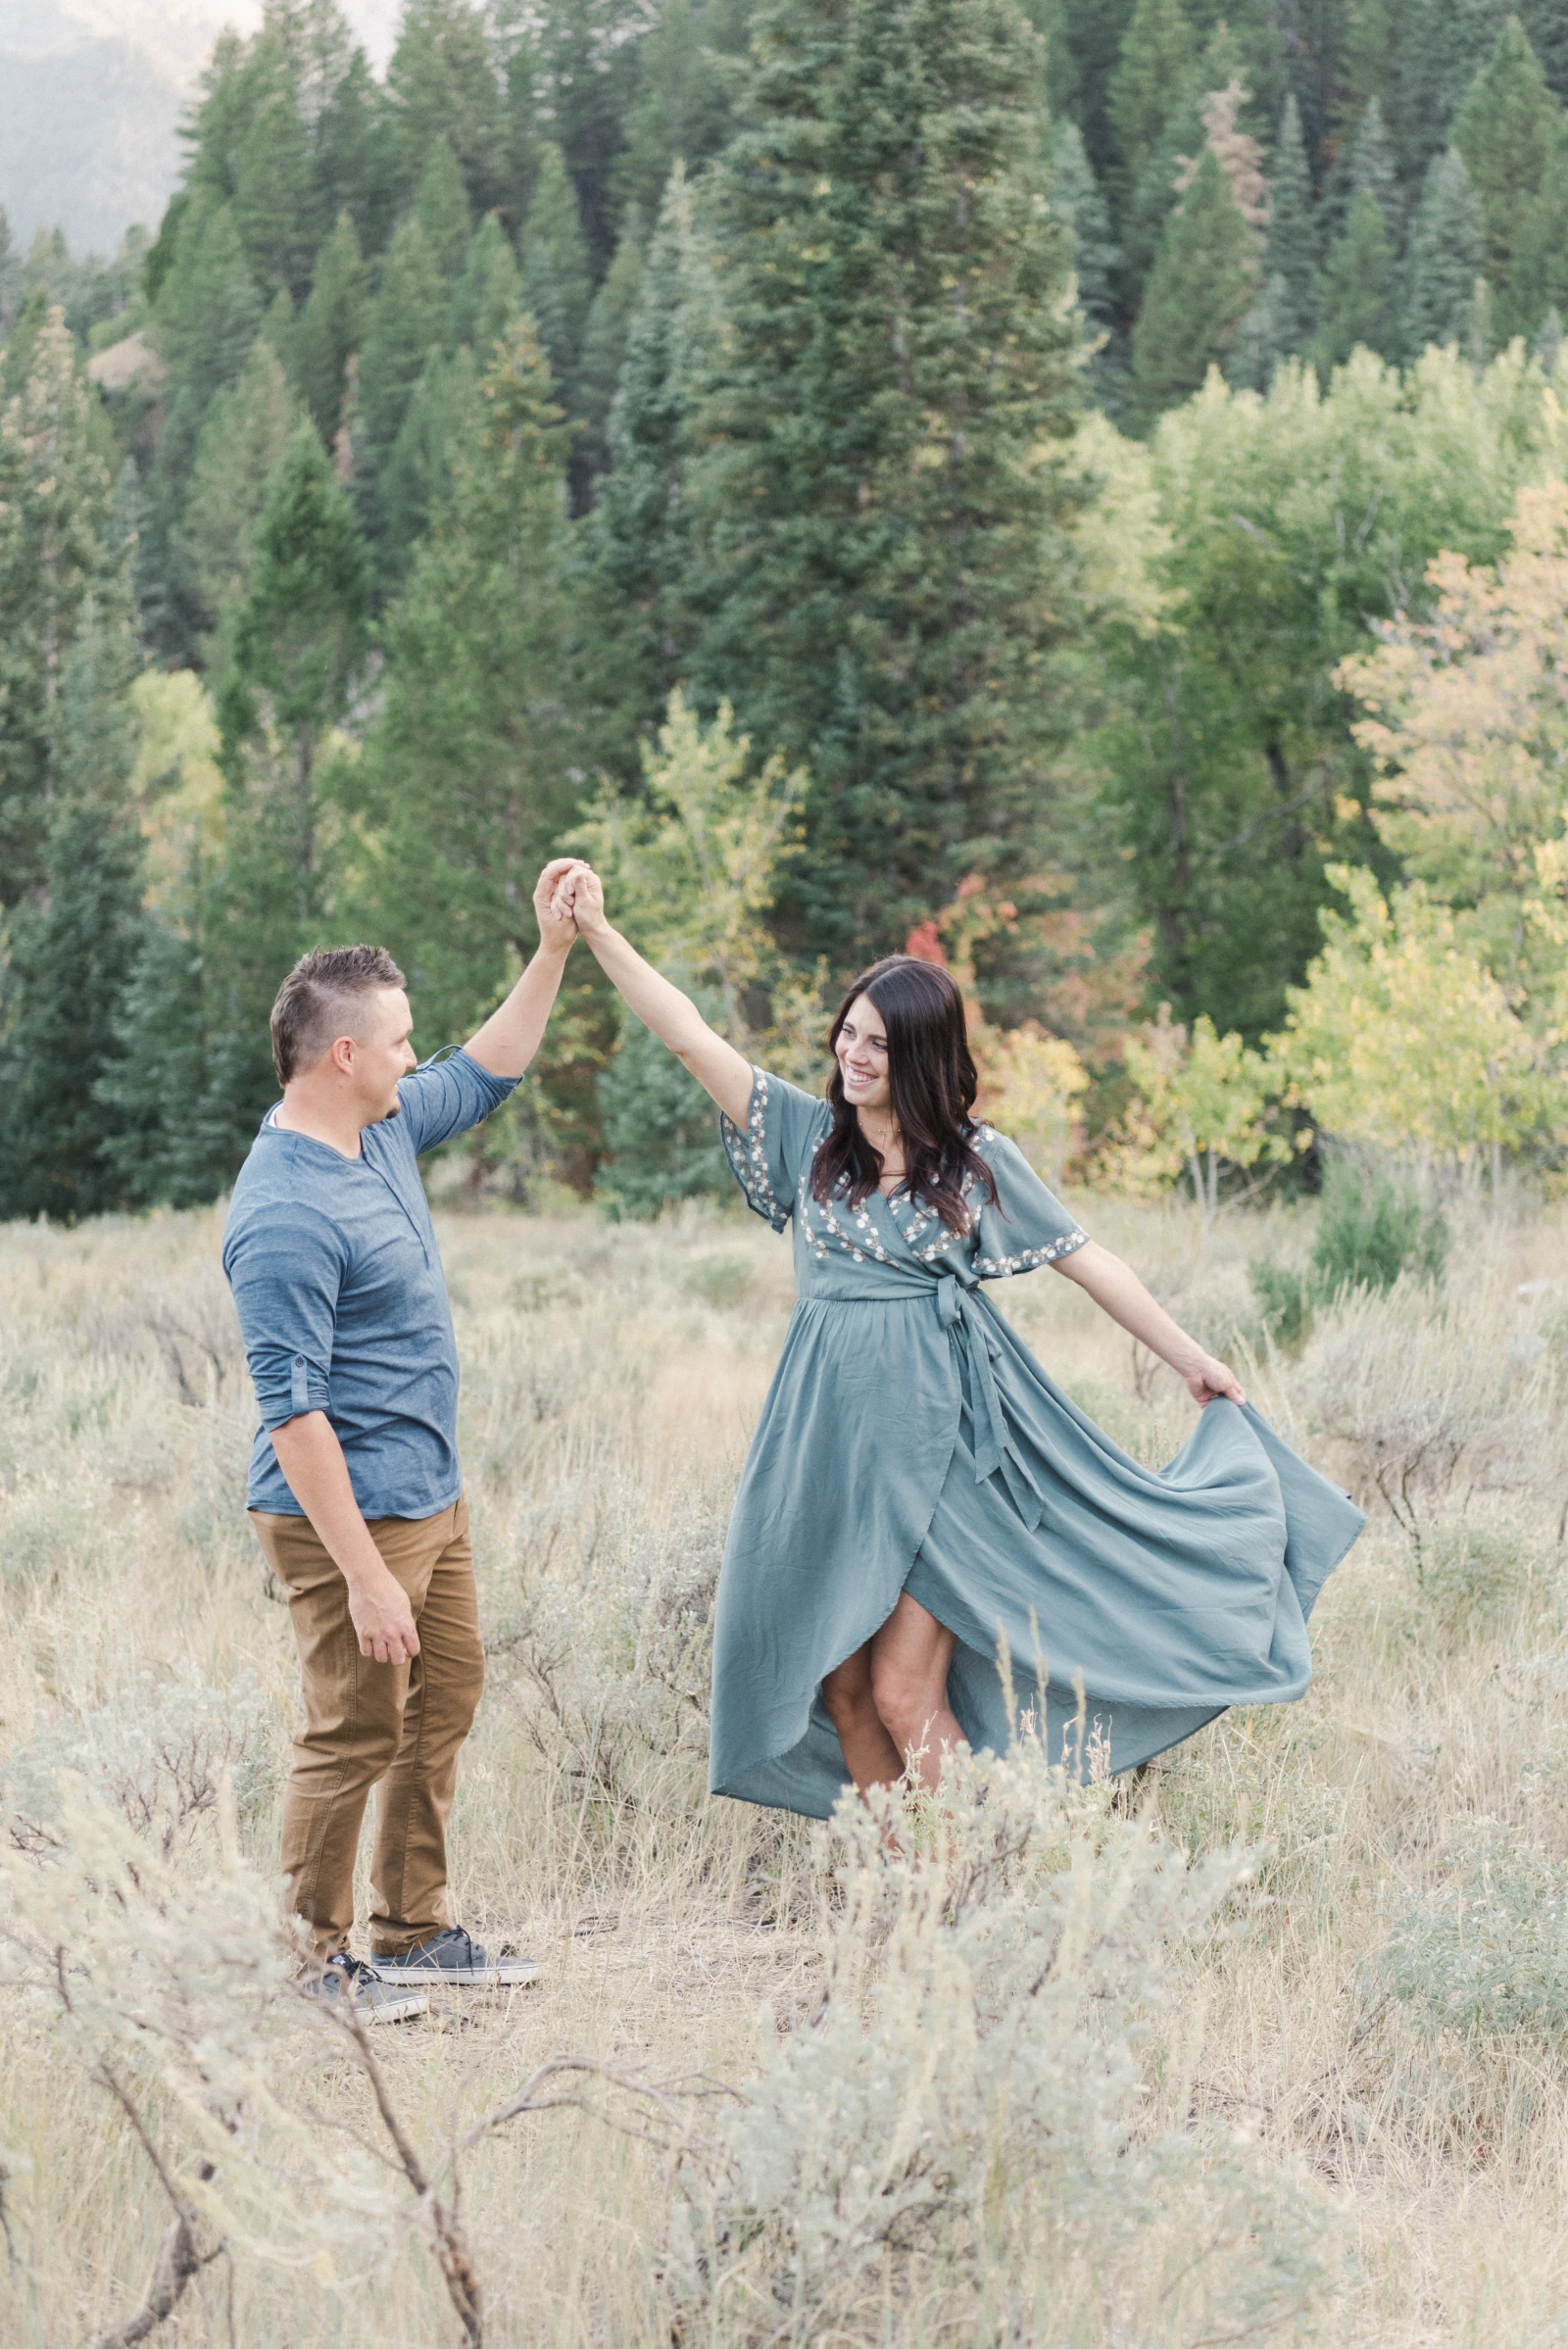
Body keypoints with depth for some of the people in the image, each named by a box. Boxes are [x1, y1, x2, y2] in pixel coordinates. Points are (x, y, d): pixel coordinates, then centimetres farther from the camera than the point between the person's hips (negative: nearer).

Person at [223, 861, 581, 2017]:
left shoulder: (384, 1129, 4)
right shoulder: (286, 1216, -25)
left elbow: (486, 1073, 24)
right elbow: (294, 1413, -26)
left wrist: (554, 950, 14)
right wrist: (365, 1576, -26)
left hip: (433, 1497, 10)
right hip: (352, 1517, -10)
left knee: (444, 1706, 17)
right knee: (356, 1737, -1)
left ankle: (414, 1933, 29)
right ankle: (320, 1959, 13)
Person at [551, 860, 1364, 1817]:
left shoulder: (978, 1160, 1)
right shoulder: (810, 1134, 5)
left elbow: (1088, 1261, 7)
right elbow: (692, 1038, 0)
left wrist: (1195, 1361, 10)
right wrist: (598, 930, -7)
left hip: (939, 1437, -4)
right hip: (833, 1438, 4)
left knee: (906, 1695, -9)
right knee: (837, 1689, 5)